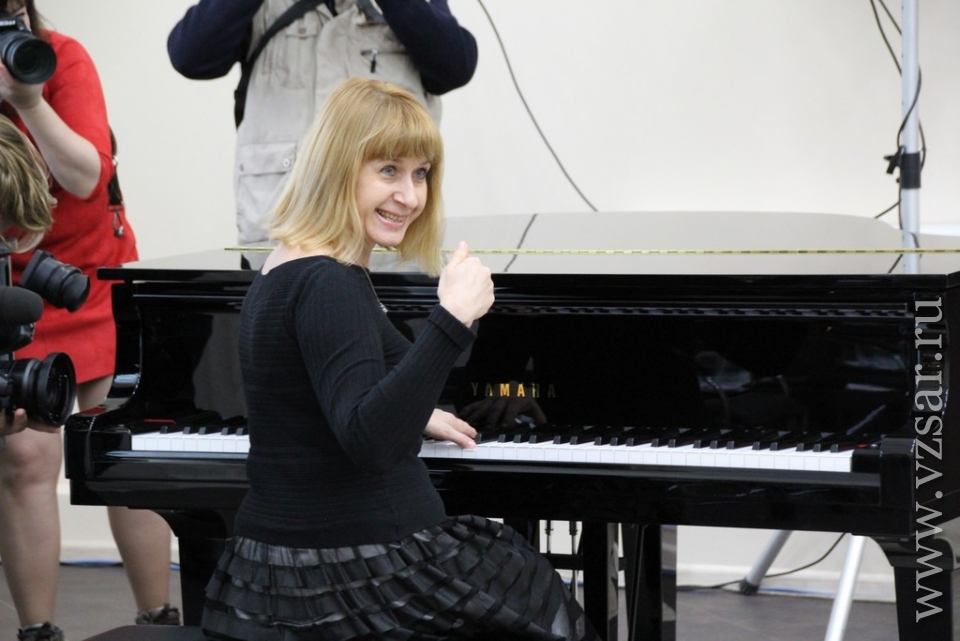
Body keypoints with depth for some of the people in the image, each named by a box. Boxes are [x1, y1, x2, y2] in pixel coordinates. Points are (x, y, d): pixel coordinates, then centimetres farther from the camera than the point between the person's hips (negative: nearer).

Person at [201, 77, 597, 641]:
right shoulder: (329, 286, -22)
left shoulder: (284, 269, 9)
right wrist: (452, 320, -38)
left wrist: (415, 417, 38)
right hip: (353, 573, -10)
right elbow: (369, 442, -34)